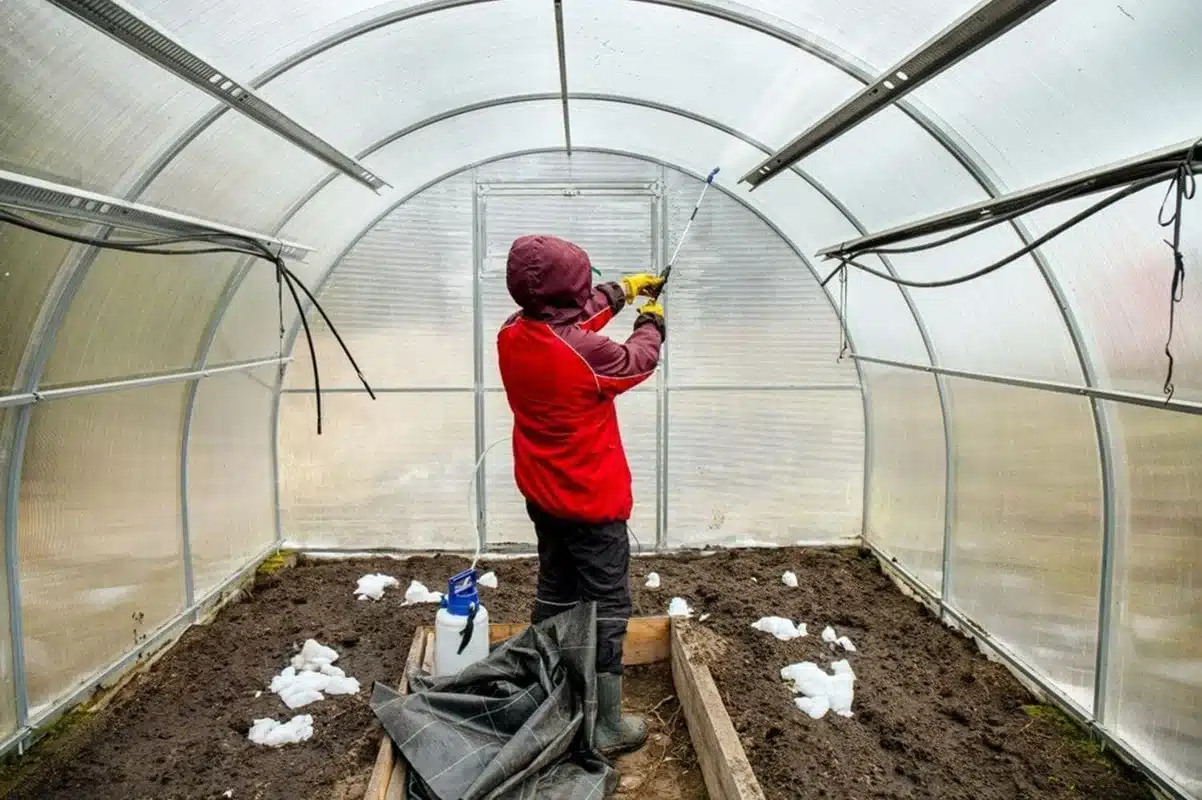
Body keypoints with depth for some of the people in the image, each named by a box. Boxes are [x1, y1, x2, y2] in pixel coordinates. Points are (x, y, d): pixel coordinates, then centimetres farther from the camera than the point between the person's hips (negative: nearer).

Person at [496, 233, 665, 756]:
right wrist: (651, 318, 13)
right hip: (591, 501, -8)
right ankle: (604, 726, 14)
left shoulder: (511, 336, -7)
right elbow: (639, 360, -7)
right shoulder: (585, 354, -28)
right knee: (606, 606, 5)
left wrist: (623, 289, 19)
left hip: (541, 495, 8)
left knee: (555, 590, 22)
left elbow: (571, 319, 12)